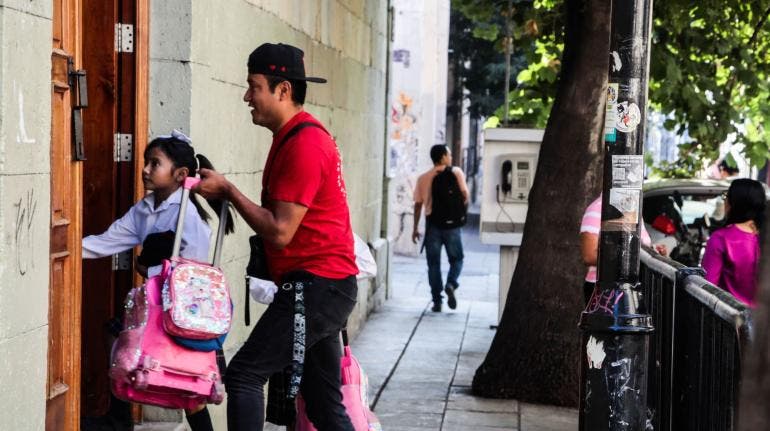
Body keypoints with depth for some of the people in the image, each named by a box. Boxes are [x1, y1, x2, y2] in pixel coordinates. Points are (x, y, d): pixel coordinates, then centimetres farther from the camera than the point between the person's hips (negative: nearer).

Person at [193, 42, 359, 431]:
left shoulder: (304, 144, -16)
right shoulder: (295, 136, 17)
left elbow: (280, 232, -20)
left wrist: (227, 191, -13)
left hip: (314, 286, -11)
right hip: (327, 286, 11)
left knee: (244, 374, -11)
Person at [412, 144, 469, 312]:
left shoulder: (423, 178, 5)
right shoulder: (456, 172, -1)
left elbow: (418, 204, 4)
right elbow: (465, 195, -7)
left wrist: (415, 228, 9)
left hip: (432, 223, 2)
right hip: (452, 223, -1)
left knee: (433, 263, 8)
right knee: (456, 258, 14)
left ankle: (437, 300, 5)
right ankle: (451, 284, -13)